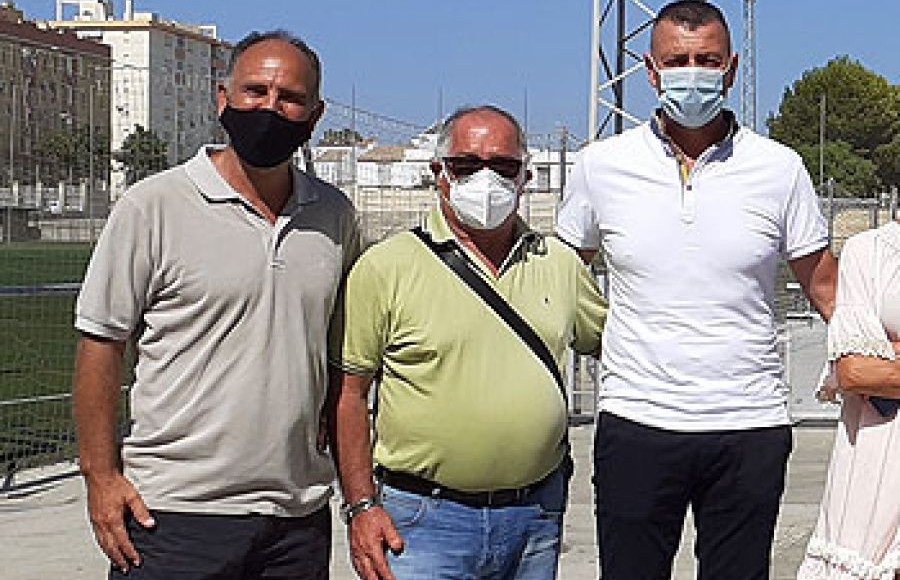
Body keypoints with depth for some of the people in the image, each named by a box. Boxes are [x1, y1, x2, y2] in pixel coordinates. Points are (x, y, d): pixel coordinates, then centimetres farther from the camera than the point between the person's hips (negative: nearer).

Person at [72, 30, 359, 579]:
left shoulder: (336, 216, 8)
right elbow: (101, 344, -4)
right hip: (173, 510, -4)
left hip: (300, 513, 4)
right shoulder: (153, 206, -5)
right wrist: (100, 474, -7)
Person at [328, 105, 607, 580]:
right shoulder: (385, 267, -3)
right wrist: (360, 506, -9)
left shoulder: (560, 264, 9)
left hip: (536, 522, 4)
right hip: (424, 519, -4)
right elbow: (347, 392, -3)